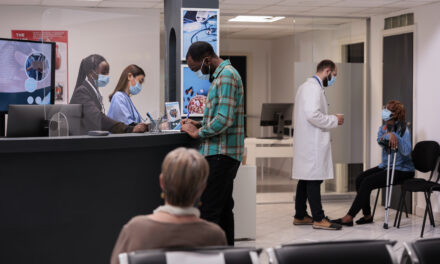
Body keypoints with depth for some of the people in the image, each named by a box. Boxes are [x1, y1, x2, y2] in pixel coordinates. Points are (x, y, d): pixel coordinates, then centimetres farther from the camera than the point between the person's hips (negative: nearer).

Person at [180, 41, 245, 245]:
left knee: (209, 211, -12)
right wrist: (199, 124, 12)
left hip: (221, 154, -10)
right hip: (224, 154, 10)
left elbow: (224, 120, -22)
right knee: (224, 208, 14)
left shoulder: (227, 76, -14)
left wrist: (197, 132, -10)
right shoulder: (220, 75, 19)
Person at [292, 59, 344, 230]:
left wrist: (330, 120, 19)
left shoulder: (307, 86, 21)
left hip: (306, 142, 11)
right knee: (314, 180, -9)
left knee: (305, 180, 12)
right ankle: (319, 219, -8)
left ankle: (300, 216, 17)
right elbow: (312, 114, -24)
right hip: (312, 143, -11)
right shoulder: (314, 87, -12)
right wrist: (334, 120, -11)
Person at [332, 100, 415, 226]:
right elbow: (380, 140, -12)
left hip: (402, 170, -8)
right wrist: (388, 135, -33)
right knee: (360, 179, -10)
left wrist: (394, 136, -37)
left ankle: (349, 218, -17)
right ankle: (367, 215, -1)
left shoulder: (403, 129, -14)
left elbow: (406, 151, -28)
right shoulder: (384, 127, 10)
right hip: (386, 166, 8)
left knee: (367, 182, -21)